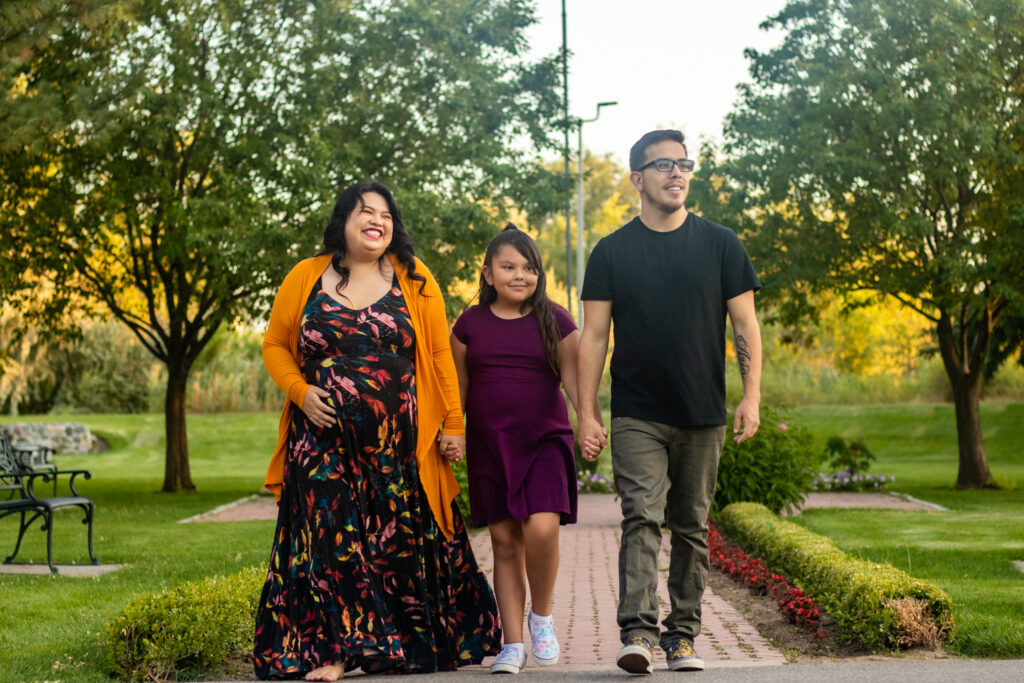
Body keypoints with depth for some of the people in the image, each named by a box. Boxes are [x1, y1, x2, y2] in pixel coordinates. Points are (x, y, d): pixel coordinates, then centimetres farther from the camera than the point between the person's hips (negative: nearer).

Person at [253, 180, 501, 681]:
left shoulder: (414, 280, 4)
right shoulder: (305, 278, 5)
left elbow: (440, 354, 3)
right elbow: (275, 345, 11)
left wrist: (453, 423, 0)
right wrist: (301, 391, -6)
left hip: (399, 444, 0)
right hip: (325, 442, 0)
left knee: (405, 541, 7)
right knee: (330, 537, -2)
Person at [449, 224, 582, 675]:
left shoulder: (555, 321, 4)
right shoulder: (470, 324, 7)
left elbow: (572, 379, 1)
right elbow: (458, 389, 13)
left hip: (544, 441, -1)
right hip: (488, 446, 2)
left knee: (542, 529, -18)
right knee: (504, 540, 2)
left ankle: (541, 615, 8)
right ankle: (513, 643, 10)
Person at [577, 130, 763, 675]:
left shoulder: (720, 245, 6)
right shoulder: (612, 252, 3)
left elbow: (745, 327, 5)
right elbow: (594, 336, 3)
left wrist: (752, 396, -6)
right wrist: (587, 414, -3)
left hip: (703, 415, 2)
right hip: (637, 417, -1)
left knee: (692, 527, 7)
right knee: (642, 517, -14)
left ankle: (682, 635, 15)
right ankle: (637, 631, -18)